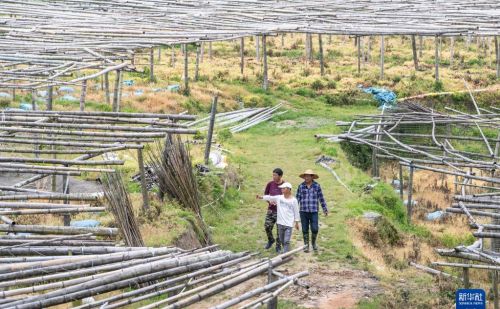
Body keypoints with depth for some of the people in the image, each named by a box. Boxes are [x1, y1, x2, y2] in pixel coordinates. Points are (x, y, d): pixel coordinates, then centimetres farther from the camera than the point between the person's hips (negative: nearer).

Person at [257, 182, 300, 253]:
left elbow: (296, 212, -1)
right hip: (280, 223, 4)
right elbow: (270, 197, -4)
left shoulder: (293, 200, -6)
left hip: (289, 224, -4)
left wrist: (296, 223, 2)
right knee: (281, 240, 13)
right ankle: (285, 252, 30)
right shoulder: (279, 198, 3)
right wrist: (261, 197, -18)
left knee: (286, 241, -9)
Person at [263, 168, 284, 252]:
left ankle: (278, 246, 17)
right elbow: (265, 194, 11)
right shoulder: (270, 184, -1)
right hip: (271, 209, 3)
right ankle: (270, 240, 26)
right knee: (267, 226, -2)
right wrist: (269, 201, -8)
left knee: (279, 228, 2)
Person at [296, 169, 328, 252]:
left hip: (314, 212, -1)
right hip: (303, 212, 1)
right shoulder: (301, 186, 2)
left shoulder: (317, 186, 1)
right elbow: (297, 199, 4)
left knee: (315, 229, -5)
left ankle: (314, 242, 23)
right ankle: (306, 245, 20)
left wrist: (325, 209, 9)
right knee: (305, 230, 6)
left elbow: (321, 198, 6)